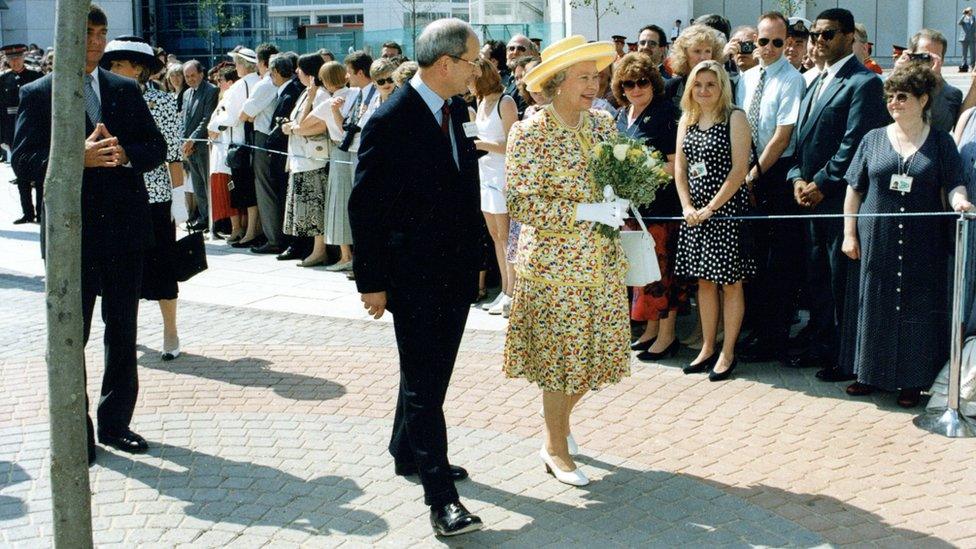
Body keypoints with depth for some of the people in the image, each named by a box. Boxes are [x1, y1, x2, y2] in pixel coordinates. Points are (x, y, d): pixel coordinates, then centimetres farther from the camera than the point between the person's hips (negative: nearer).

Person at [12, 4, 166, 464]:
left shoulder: (126, 90, 9)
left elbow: (156, 148, 6)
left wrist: (125, 154, -15)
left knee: (123, 335, 13)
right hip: (72, 234, -3)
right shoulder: (37, 94, -2)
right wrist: (78, 157, -24)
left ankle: (115, 423, 26)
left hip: (125, 230, 4)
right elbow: (22, 161, -10)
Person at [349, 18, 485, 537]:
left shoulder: (457, 110, 6)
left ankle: (409, 453, 38)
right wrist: (371, 281, -13)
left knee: (432, 372, 19)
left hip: (455, 272, 8)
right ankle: (440, 495, -3)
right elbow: (365, 206, -13)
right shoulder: (390, 121, -16)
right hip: (413, 275, -7)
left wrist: (473, 259, 12)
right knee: (424, 382, -4)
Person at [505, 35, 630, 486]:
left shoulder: (603, 123, 5)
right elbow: (522, 204, -17)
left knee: (594, 353, 12)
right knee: (558, 358, 4)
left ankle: (559, 422, 37)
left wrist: (619, 202, -5)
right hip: (554, 262, -6)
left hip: (603, 260, 6)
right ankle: (557, 448, 22)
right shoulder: (530, 133, -14)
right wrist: (585, 212, -23)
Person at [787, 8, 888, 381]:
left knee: (842, 280, -2)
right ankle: (822, 346, 26)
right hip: (812, 197, 9)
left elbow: (854, 144, -17)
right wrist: (798, 178, 3)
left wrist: (822, 183, -15)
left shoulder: (863, 82, -10)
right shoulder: (816, 84, 18)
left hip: (841, 199, -9)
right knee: (818, 277, 15)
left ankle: (848, 359, 7)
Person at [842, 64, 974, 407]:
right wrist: (849, 234, 3)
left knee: (918, 308, 1)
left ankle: (913, 381, 12)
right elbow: (854, 189, 8)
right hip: (876, 242, 2)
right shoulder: (874, 139, 7)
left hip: (923, 245, -1)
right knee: (874, 306, 6)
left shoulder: (940, 142, 3)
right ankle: (871, 375, 19)